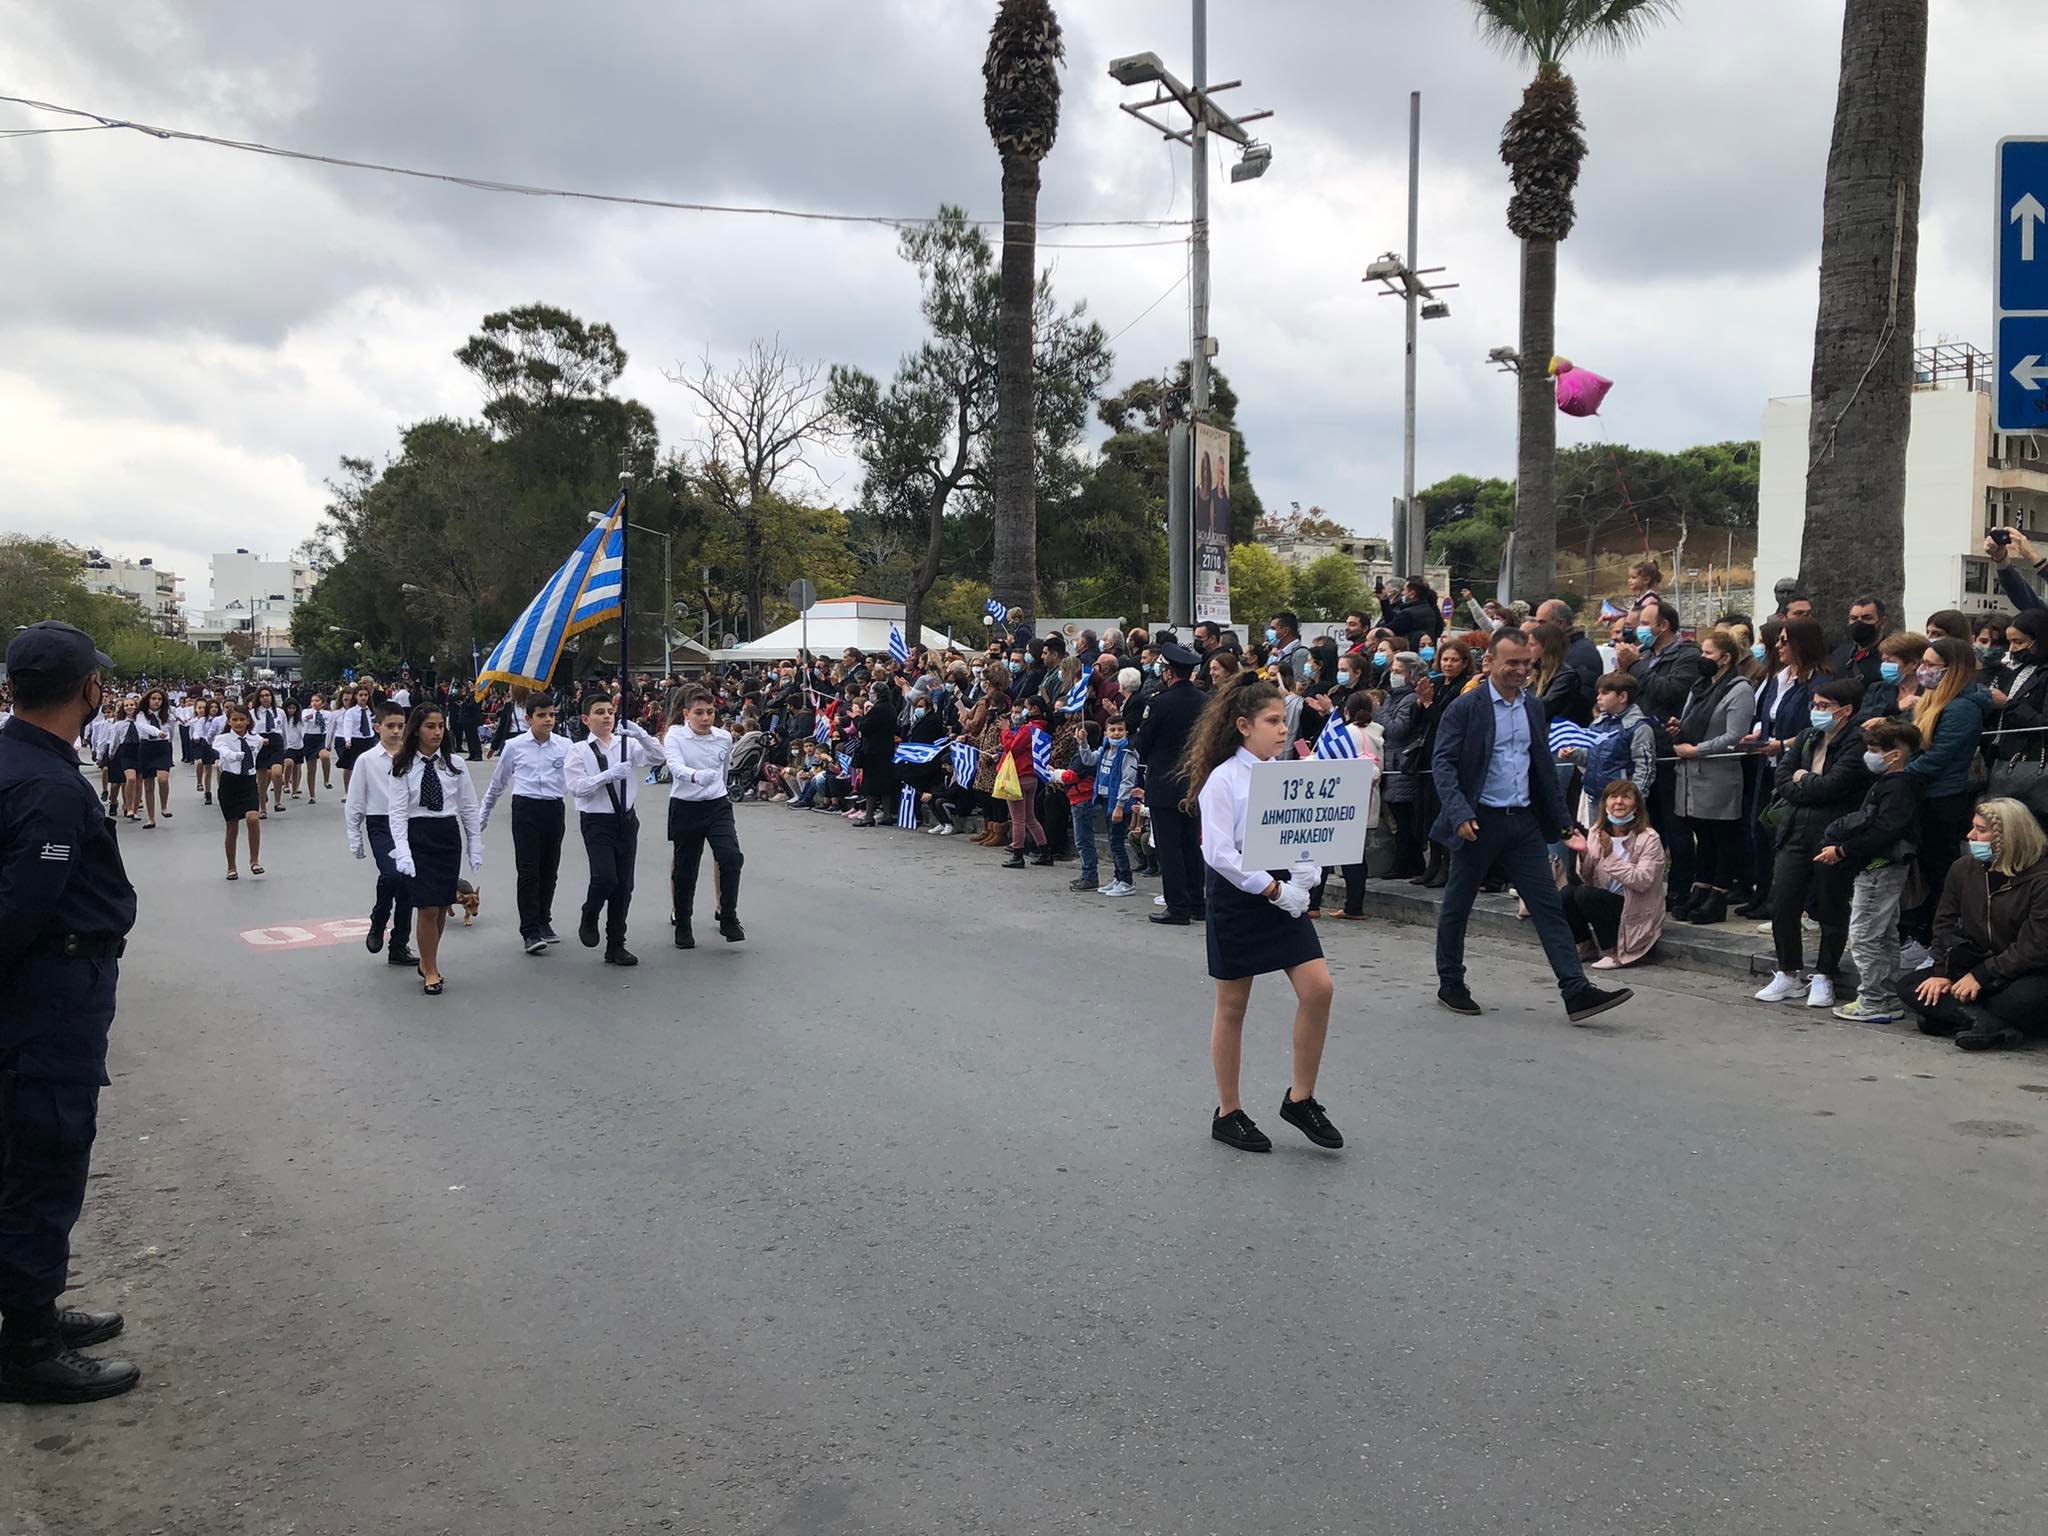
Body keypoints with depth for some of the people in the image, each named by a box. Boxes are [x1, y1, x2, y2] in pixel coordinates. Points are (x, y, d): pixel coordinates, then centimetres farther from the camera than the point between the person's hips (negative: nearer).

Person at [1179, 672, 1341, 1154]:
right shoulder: (1223, 779, -11)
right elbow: (1219, 852, -18)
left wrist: (1301, 882, -9)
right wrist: (1273, 889, -18)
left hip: (1284, 895, 5)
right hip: (1237, 898, -5)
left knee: (1318, 988, -5)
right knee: (1232, 1007, 5)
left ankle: (1300, 1099, 12)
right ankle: (1228, 1114, 18)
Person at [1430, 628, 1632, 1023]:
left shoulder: (1534, 708, 11)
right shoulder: (1465, 707, -8)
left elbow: (1544, 768, 18)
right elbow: (1442, 764, -11)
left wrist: (1561, 822, 14)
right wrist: (1460, 813, -23)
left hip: (1524, 822, 5)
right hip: (1479, 822, -5)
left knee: (1549, 907, -1)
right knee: (1457, 905, 8)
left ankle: (1577, 992, -4)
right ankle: (1450, 984, 23)